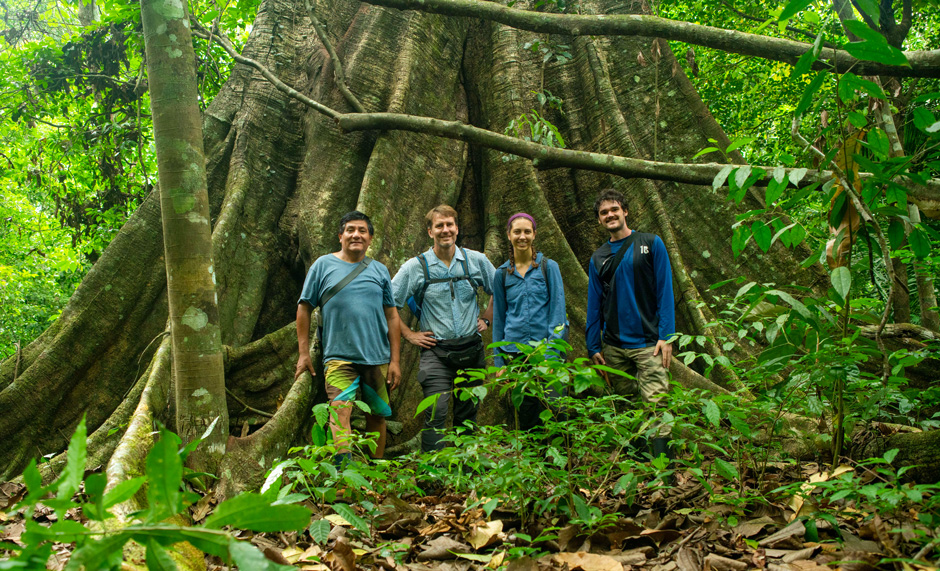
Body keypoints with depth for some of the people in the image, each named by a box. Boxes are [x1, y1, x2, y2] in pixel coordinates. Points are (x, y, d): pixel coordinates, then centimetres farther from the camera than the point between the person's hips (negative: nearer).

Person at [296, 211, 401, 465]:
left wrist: (395, 360, 6)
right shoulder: (323, 265, 5)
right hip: (339, 356, -3)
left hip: (377, 357, 3)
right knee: (340, 411, -20)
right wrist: (304, 353, -1)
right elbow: (304, 308, 6)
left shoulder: (379, 270, 12)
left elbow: (392, 316, 12)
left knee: (377, 416, 9)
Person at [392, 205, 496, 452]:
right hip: (436, 352, -2)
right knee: (436, 413, -12)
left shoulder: (476, 260, 3)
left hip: (471, 349, 3)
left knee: (468, 414, 11)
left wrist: (485, 319, 11)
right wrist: (410, 335, -1)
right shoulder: (415, 267, -3)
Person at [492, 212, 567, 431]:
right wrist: (498, 360, 12)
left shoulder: (549, 267, 1)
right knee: (526, 412, 5)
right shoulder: (502, 273, 9)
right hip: (514, 352, 3)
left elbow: (558, 309, -3)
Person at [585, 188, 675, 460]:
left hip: (648, 343, -4)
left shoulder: (651, 244, 3)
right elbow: (595, 305, 13)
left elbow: (665, 291, -1)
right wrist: (593, 346, 7)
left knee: (656, 407, -12)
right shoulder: (598, 258, 13)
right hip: (614, 346, 4)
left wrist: (666, 335, -9)